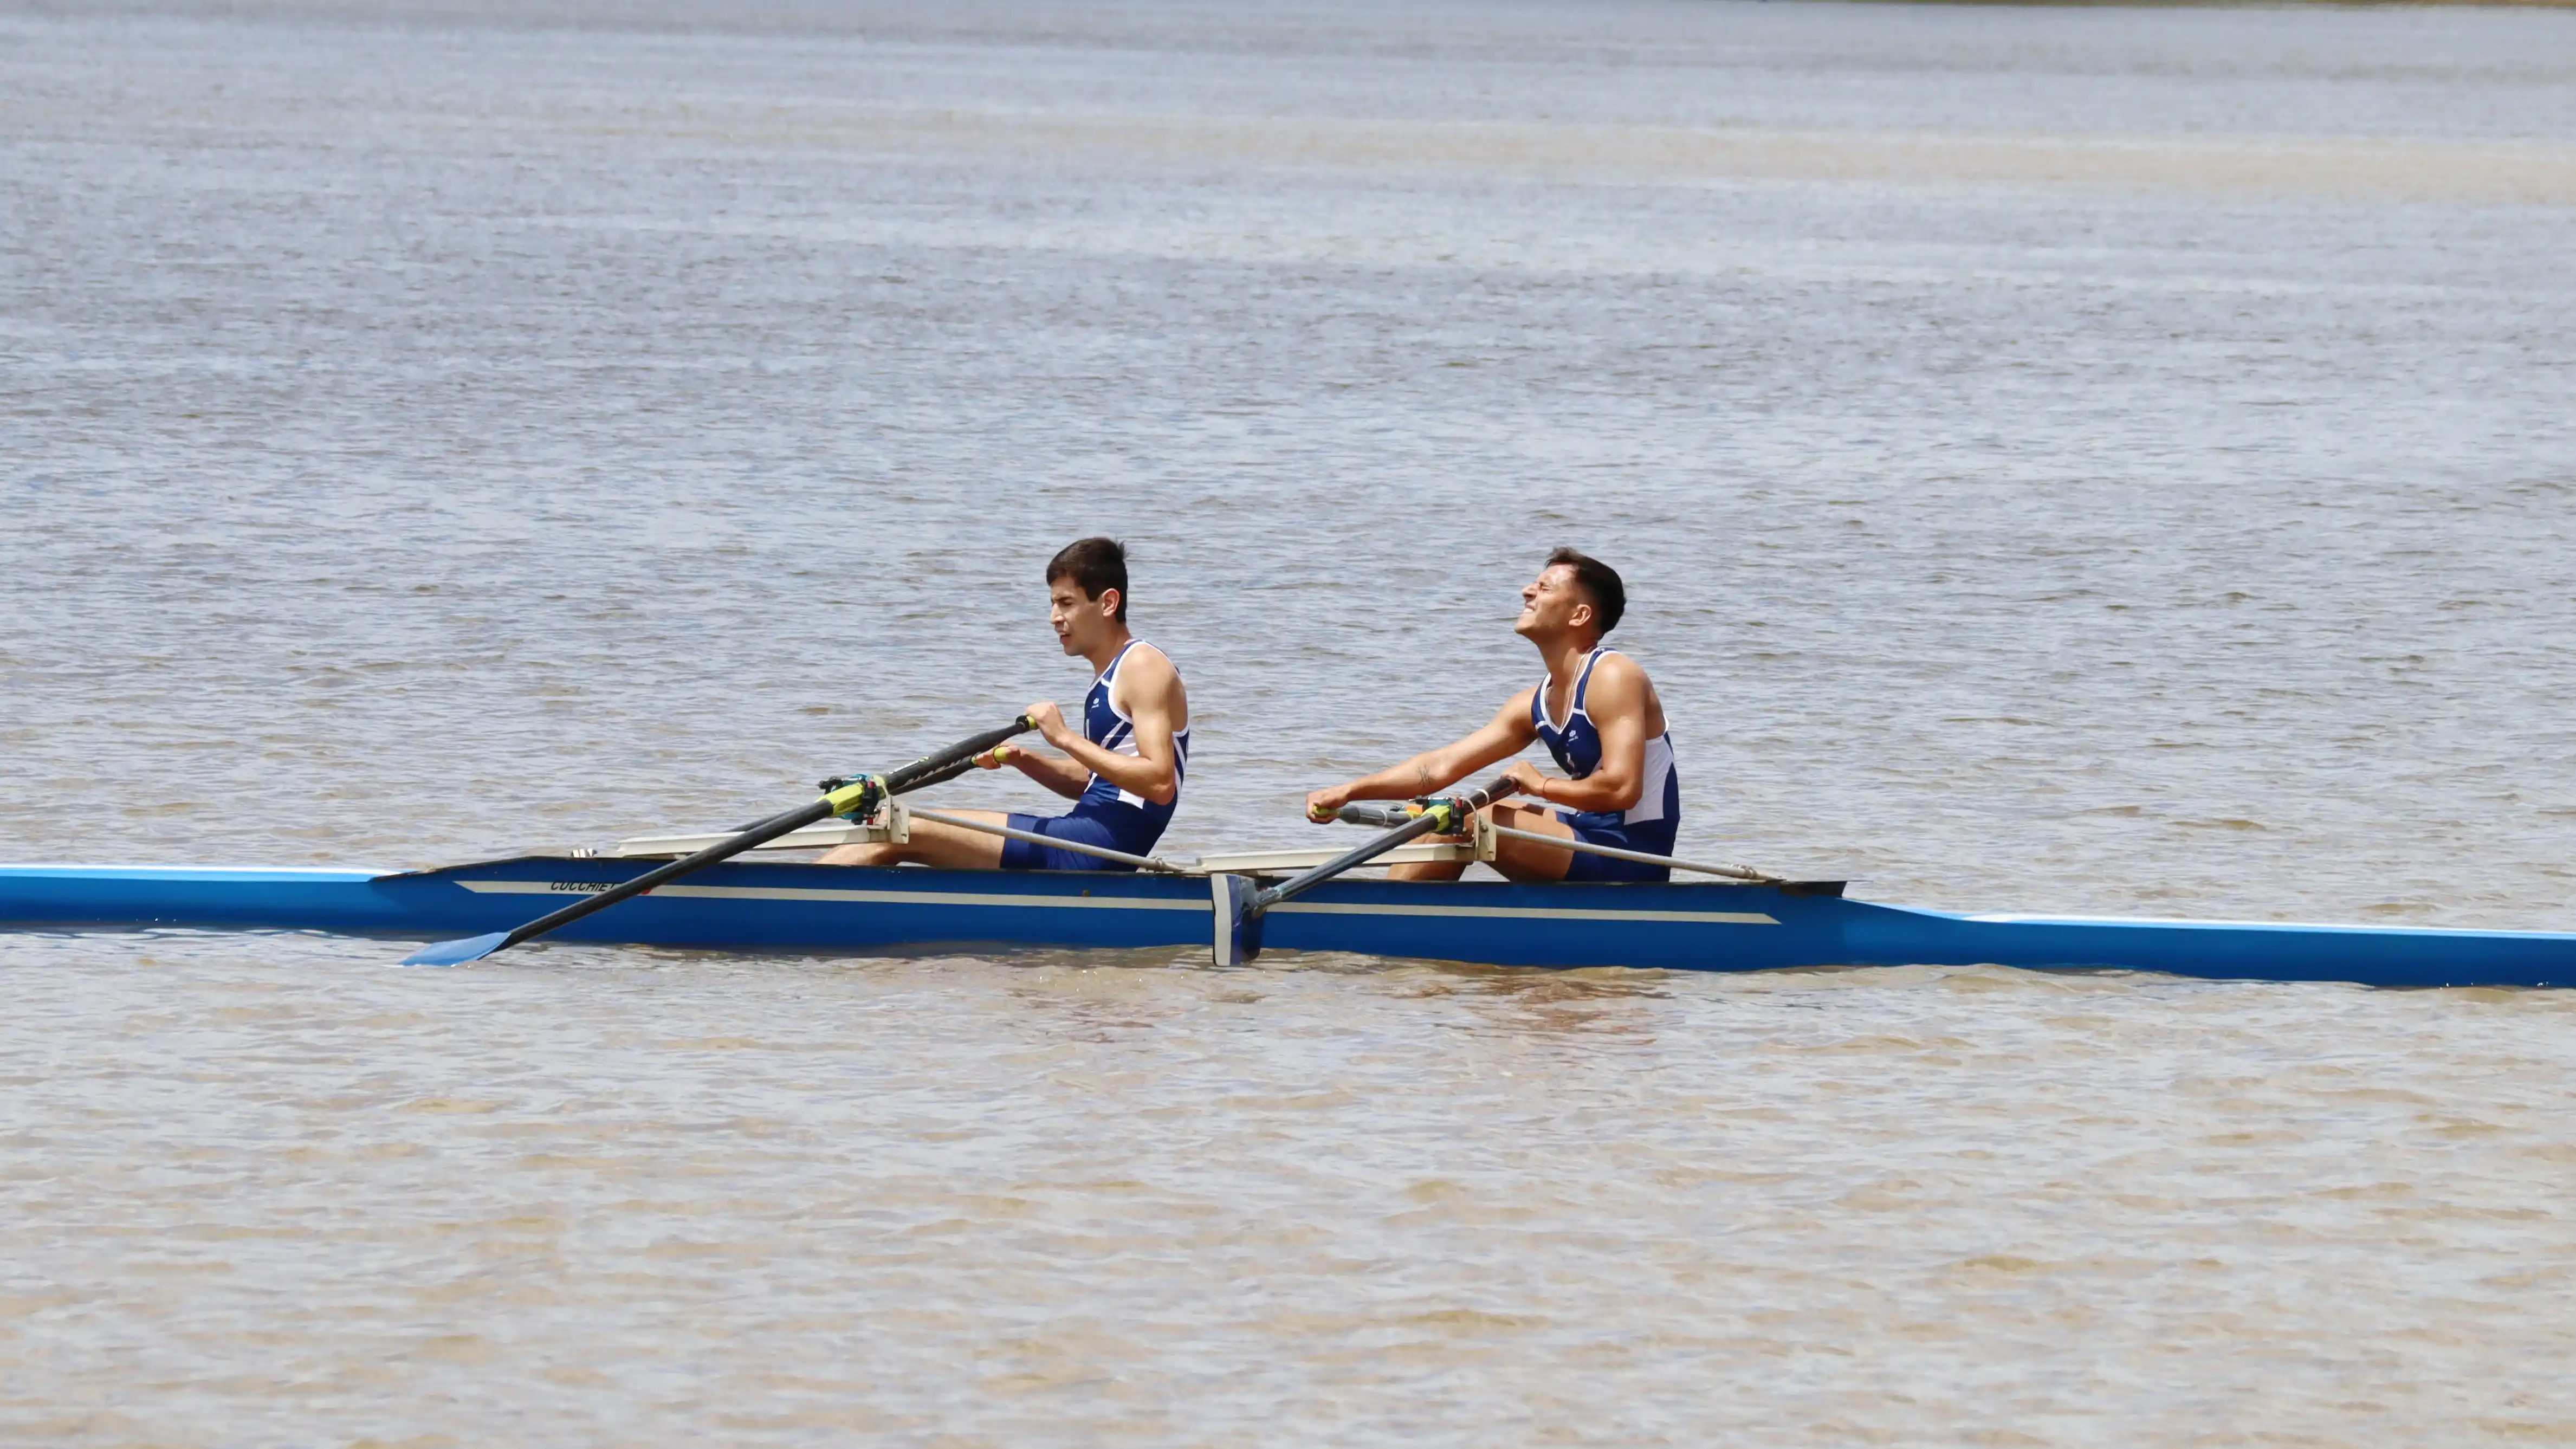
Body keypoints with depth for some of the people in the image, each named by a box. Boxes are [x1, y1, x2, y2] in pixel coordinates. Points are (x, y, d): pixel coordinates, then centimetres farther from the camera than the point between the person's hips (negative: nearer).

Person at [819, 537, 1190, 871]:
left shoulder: (1144, 668, -8)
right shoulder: (1112, 675, 21)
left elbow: (1160, 783, -19)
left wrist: (1066, 738, -18)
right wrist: (1021, 759, 9)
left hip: (1094, 848, -10)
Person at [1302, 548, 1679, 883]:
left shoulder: (1612, 678, -13)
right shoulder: (1536, 704, 13)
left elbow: (1622, 788, -25)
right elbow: (1441, 766, 10)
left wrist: (1541, 785, -10)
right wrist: (1349, 792, 0)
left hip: (1629, 862, -9)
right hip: (1590, 839, 9)